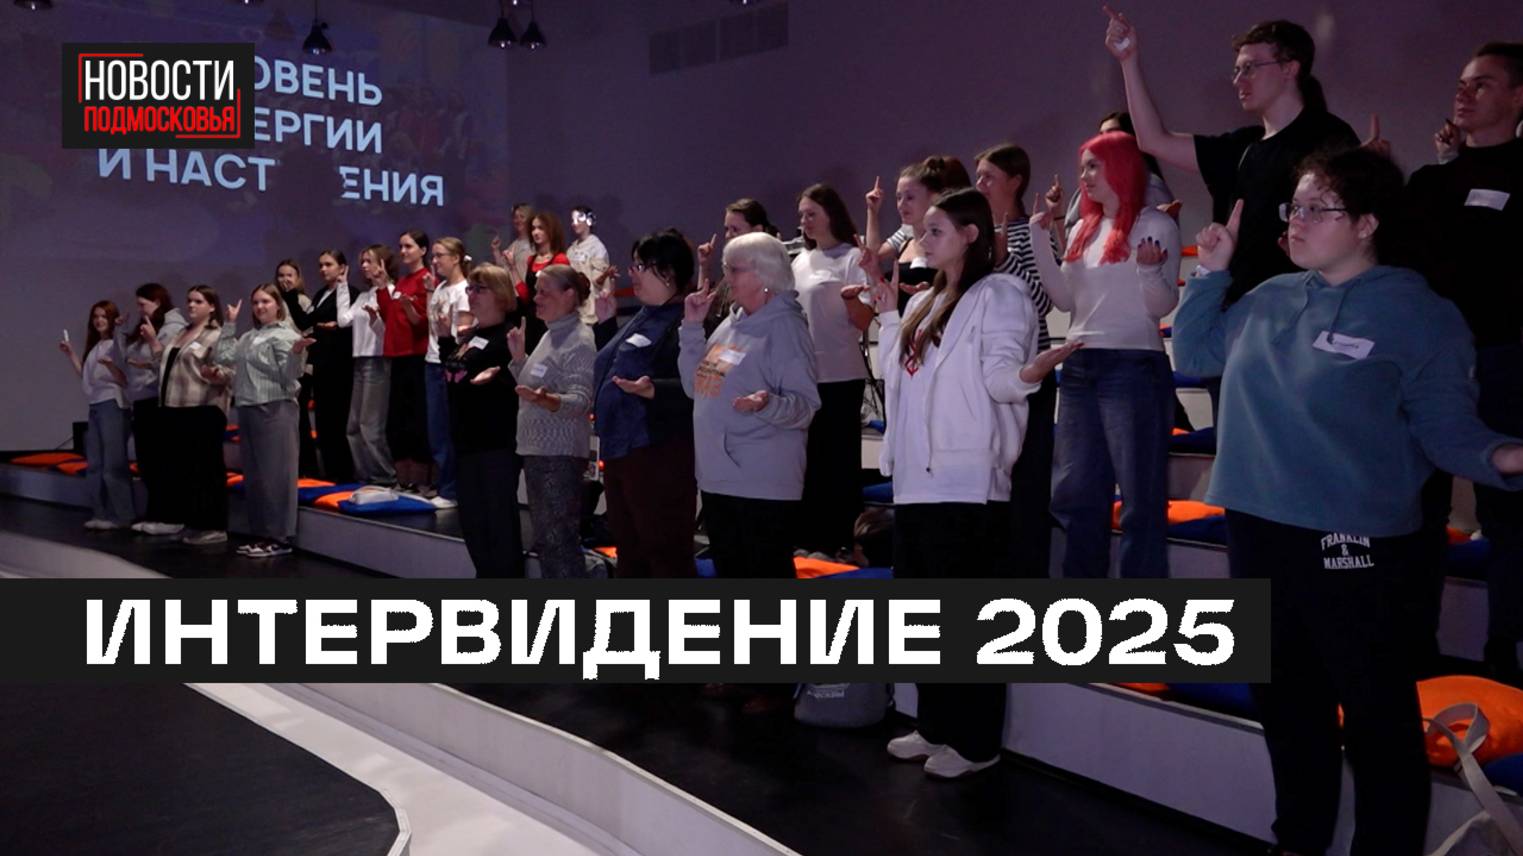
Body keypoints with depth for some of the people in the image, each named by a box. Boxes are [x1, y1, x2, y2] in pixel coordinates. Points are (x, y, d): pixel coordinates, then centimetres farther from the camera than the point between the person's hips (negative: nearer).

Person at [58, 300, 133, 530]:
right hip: (95, 406, 8)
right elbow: (85, 377, 18)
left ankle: (121, 516, -4)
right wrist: (71, 355, 13)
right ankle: (100, 513, 15)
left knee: (113, 463, -7)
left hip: (112, 405, -8)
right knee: (94, 464, 9)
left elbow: (125, 379, -12)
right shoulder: (94, 346, 15)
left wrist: (110, 365, -28)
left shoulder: (118, 344, -6)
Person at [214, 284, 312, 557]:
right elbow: (222, 358, 12)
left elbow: (288, 376, -12)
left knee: (275, 473, -6)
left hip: (274, 410, -8)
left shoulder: (286, 335, -6)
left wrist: (296, 353, -32)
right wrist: (230, 324, 17)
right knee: (253, 475, 11)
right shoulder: (248, 337, 18)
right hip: (247, 410, 8)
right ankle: (260, 533, 19)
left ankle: (279, 537, -2)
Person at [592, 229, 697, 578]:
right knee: (629, 550, 18)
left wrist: (653, 391, -37)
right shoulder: (643, 317, 16)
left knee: (666, 554, -4)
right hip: (619, 448, 10)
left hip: (659, 453, -10)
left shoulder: (686, 320, -15)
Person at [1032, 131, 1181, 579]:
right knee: (1075, 495, 11)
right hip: (1079, 369, 7)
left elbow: (1163, 306, -8)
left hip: (1134, 368, -7)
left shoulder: (1156, 224, -5)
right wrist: (1040, 240, 8)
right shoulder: (1084, 229, 14)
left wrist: (1149, 271, -28)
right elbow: (1066, 299, 12)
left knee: (1140, 499, 0)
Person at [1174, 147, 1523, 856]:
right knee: (1285, 702, 20)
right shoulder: (1270, 299, 8)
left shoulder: (1418, 313, -8)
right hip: (1257, 532, 6)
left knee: (1377, 719, 5)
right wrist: (1211, 272, 10)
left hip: (1353, 543, -6)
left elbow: (1444, 426, -9)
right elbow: (1192, 354, 19)